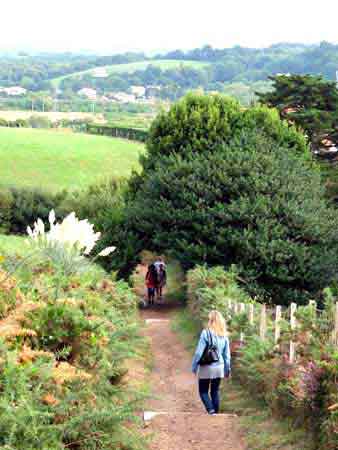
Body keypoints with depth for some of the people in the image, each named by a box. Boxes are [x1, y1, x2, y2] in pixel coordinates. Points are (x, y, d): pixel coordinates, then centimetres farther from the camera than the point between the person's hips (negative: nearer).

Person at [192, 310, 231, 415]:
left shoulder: (206, 333, -15)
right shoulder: (224, 335, 0)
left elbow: (199, 351, -14)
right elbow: (227, 355, 6)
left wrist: (194, 367, -4)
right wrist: (227, 369, 16)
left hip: (206, 368, -4)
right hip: (219, 368, 4)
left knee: (203, 391, 7)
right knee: (215, 391, 15)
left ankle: (211, 409, -12)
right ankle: (216, 412, 15)